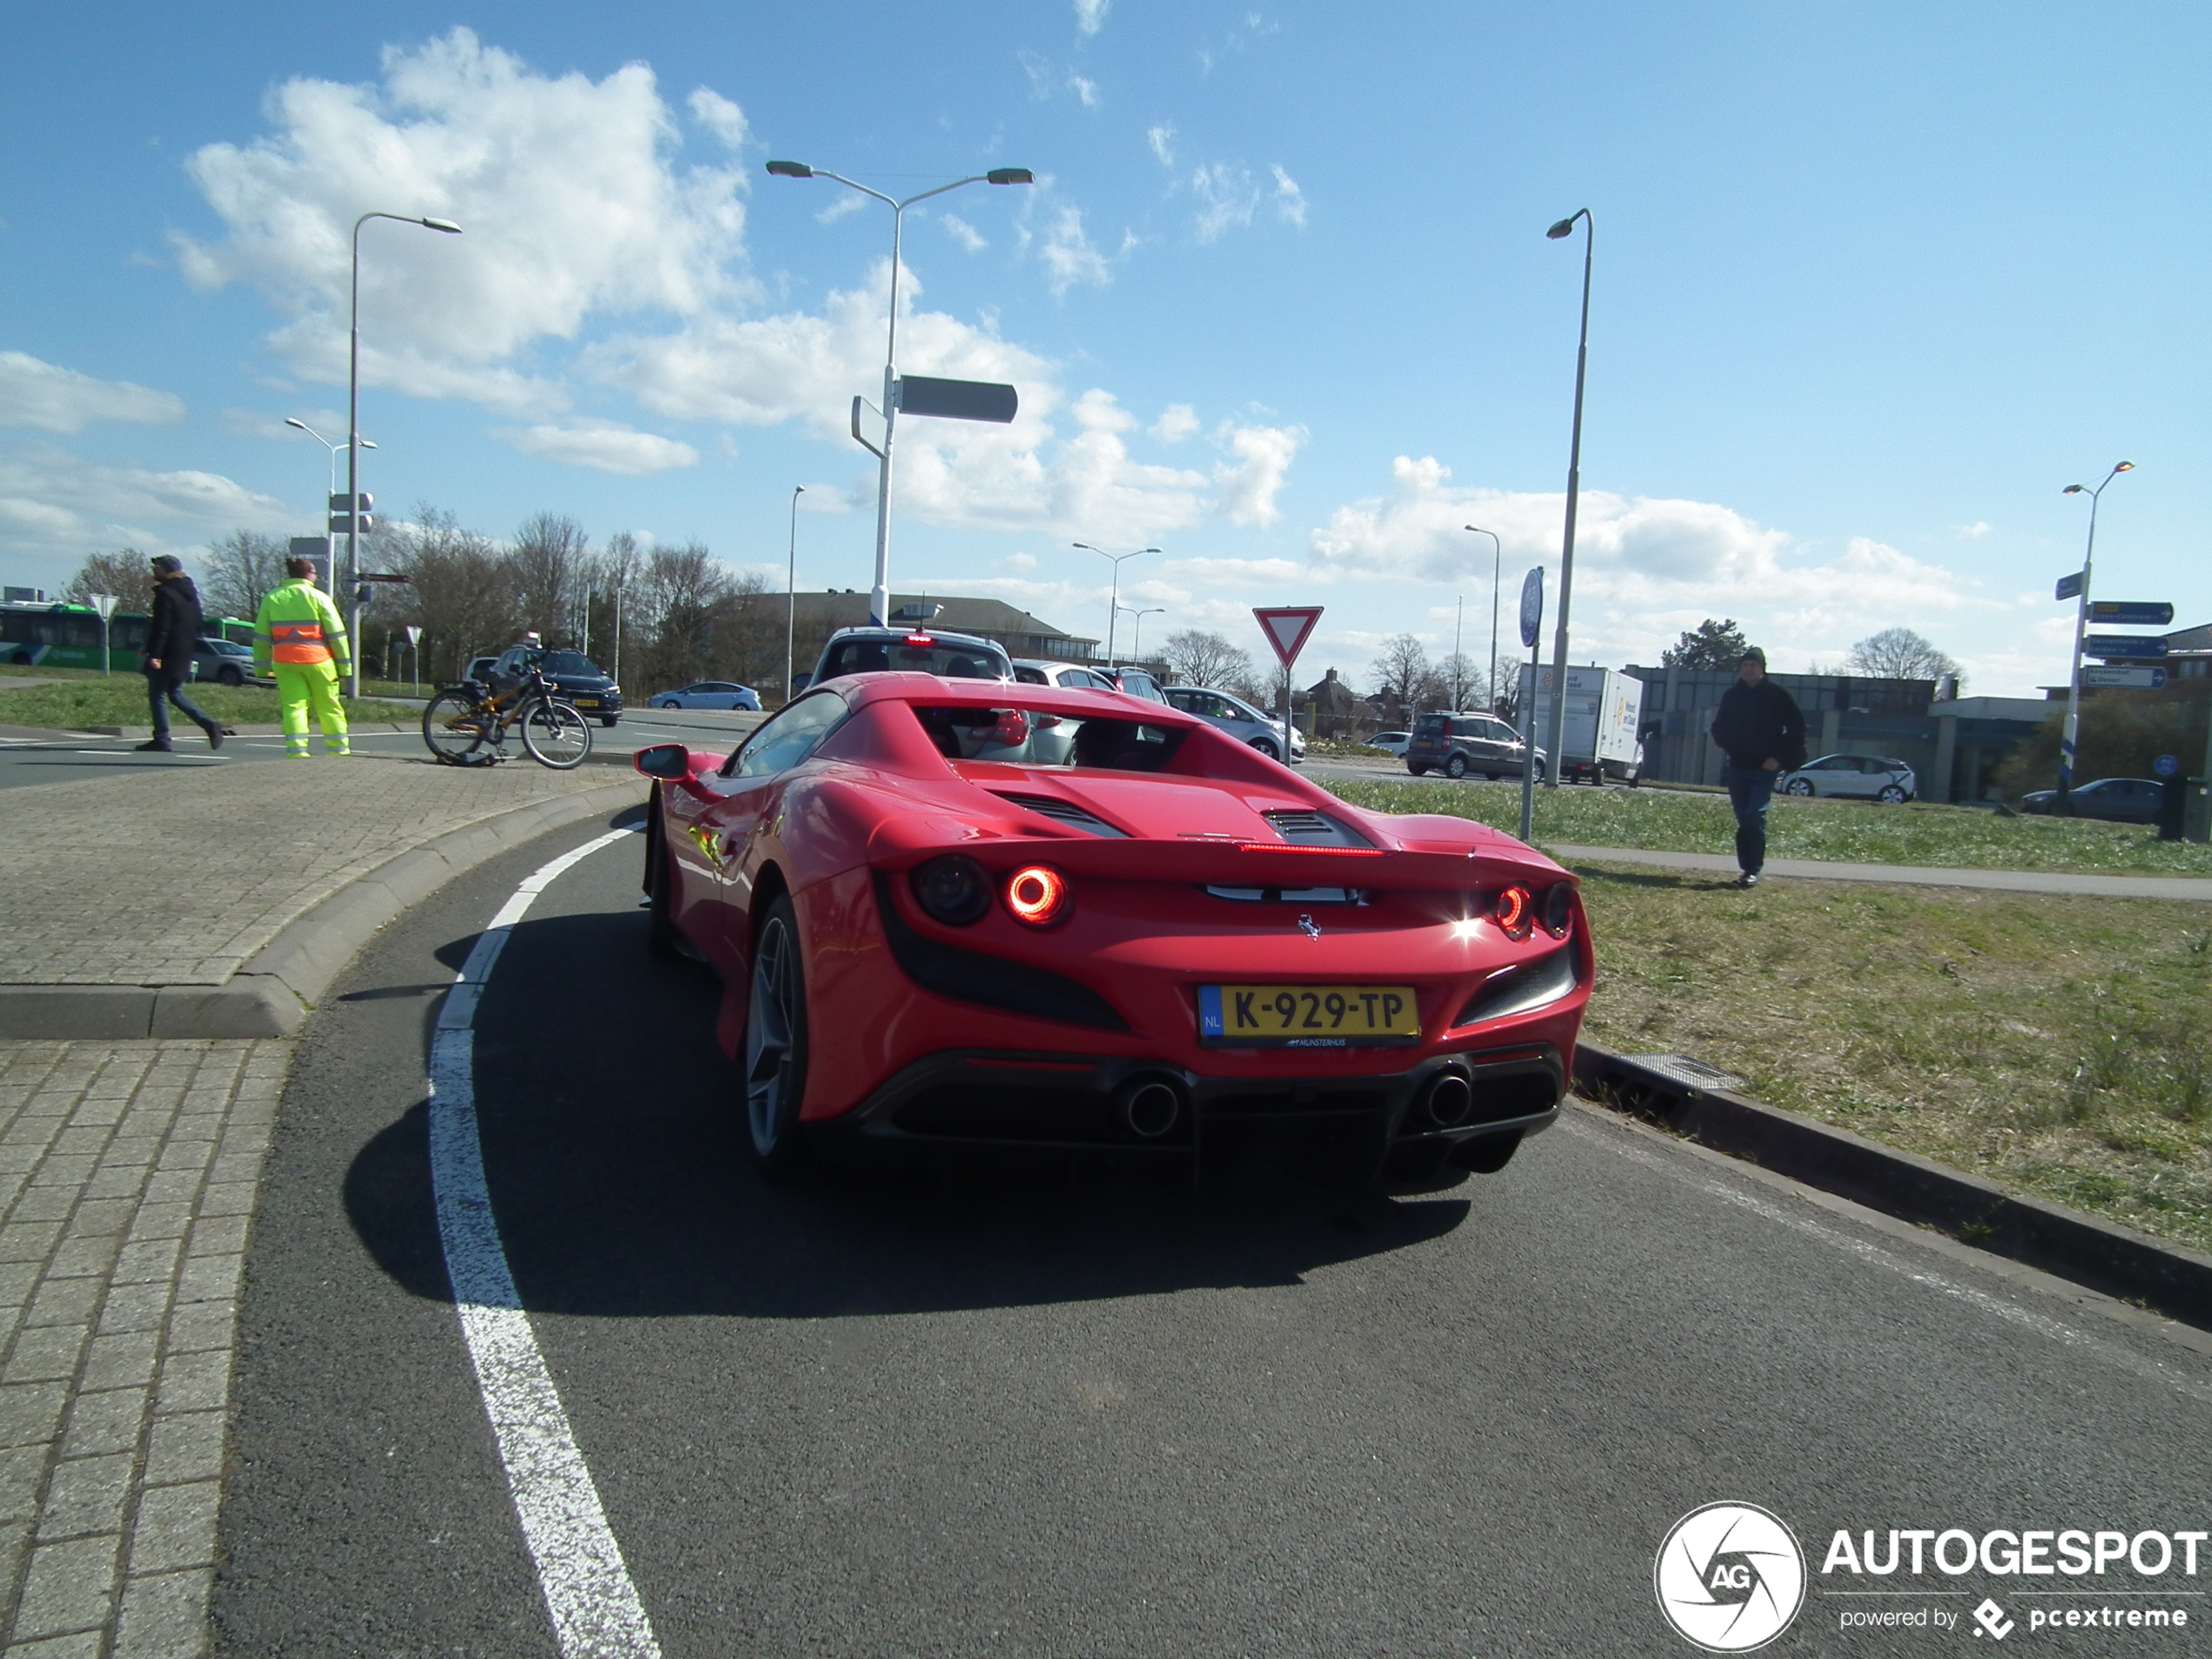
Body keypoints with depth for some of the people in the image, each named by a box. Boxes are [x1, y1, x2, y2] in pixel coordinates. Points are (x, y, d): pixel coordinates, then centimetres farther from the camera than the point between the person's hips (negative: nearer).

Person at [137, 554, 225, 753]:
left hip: (166, 655, -8)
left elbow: (162, 627, -19)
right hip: (183, 656, 8)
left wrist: (154, 655, -21)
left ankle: (162, 740, -3)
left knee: (157, 694, -1)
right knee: (175, 693, 17)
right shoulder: (190, 593, 15)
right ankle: (209, 726, 3)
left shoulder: (166, 593, -12)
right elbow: (197, 626, 19)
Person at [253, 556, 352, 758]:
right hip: (317, 659, -2)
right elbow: (336, 634, -4)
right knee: (328, 704, 7)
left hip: (285, 661, 3)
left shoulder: (272, 598, 9)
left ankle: (296, 749, -10)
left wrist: (261, 666, 14)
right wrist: (344, 664, 0)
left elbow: (261, 636, 10)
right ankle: (338, 748, 11)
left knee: (293, 704, 2)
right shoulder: (318, 597, -1)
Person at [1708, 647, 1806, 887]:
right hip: (1738, 766, 4)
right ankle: (1747, 868, 13)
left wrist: (1780, 757, -8)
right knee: (1743, 819, 6)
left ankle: (1753, 870, -13)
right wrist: (1726, 746, 4)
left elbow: (1797, 727, -2)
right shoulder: (1731, 695, 8)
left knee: (1755, 815, -16)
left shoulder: (1777, 696, -3)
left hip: (1765, 768, -4)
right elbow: (1720, 727, 21)